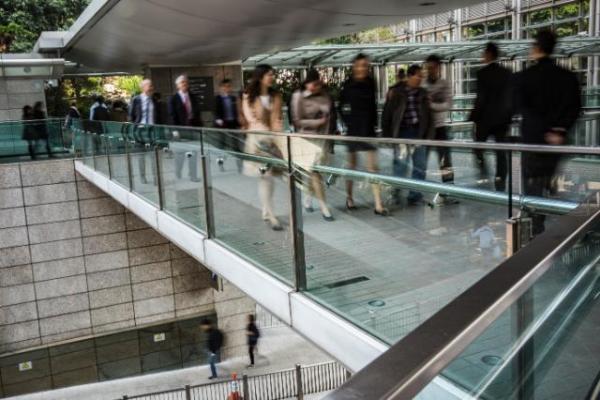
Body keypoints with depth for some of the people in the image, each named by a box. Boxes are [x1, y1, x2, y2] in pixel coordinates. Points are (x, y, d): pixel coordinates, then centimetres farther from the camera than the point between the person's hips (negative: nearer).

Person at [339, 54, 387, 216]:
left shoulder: (370, 83, 5)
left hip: (369, 129, 2)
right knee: (352, 164, 11)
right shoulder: (348, 85, -4)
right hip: (354, 130, -2)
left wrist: (374, 122, 7)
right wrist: (349, 122, -6)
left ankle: (378, 205, -4)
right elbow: (342, 107, 0)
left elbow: (373, 105, 12)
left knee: (373, 166, -3)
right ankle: (349, 197, 29)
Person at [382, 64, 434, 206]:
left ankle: (415, 195, 16)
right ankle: (396, 192, 14)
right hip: (402, 132, -4)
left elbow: (429, 115, 11)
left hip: (419, 132, 4)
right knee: (400, 164, -4)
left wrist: (429, 134, 4)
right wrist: (387, 135, -3)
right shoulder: (395, 92, -1)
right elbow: (386, 114, 0)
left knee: (420, 166, 5)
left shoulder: (423, 93, 11)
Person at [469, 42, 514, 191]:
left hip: (485, 118, -4)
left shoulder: (482, 73, -10)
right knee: (501, 152, 5)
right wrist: (509, 116, 17)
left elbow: (481, 98, -14)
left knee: (478, 147, 11)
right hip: (503, 118, 5)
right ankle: (500, 184, 3)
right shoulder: (507, 73, 6)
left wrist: (474, 117, -7)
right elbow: (511, 97, 8)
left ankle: (484, 176, -1)